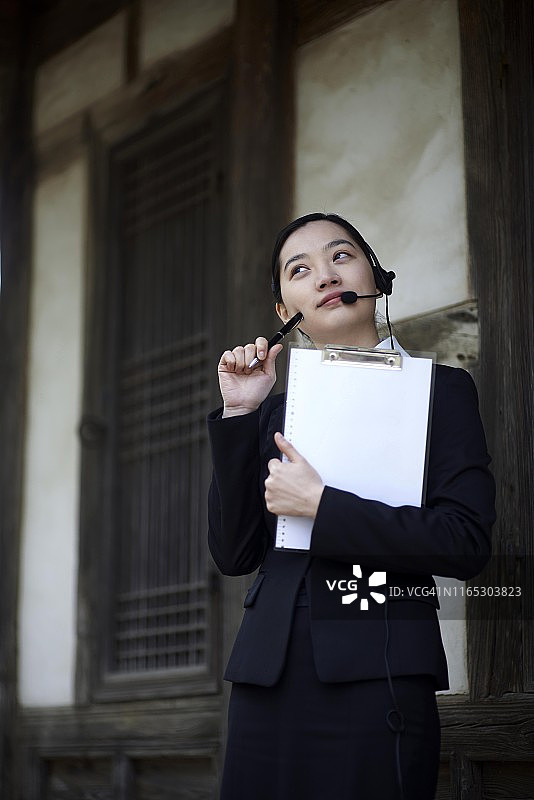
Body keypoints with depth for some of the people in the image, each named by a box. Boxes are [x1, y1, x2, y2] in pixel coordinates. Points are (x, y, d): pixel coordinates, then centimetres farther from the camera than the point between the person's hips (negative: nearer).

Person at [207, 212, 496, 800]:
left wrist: (320, 506, -12)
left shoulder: (439, 388, 4)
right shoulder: (275, 408, 14)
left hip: (377, 677, -3)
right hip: (268, 678, 4)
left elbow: (466, 541, -9)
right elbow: (234, 554, 5)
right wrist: (239, 415, -1)